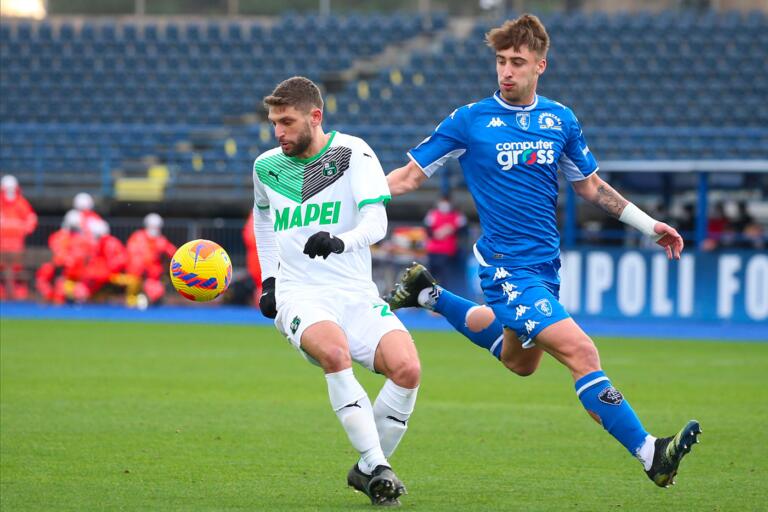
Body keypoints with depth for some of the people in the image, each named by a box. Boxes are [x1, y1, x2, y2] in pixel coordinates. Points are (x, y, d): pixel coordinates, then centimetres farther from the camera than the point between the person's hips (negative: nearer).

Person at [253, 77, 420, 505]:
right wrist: (269, 279, 21)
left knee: (407, 368, -25)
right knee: (334, 351, -35)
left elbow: (376, 221, -15)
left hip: (355, 293, 0)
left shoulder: (353, 153, -2)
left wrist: (340, 241, -36)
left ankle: (367, 470, -3)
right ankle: (378, 469, -33)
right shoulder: (267, 166, 10)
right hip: (298, 296, 0)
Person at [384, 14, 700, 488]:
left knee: (520, 362, 27)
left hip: (545, 265, 7)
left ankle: (430, 296, 41)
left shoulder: (561, 120, 5)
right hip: (508, 267, -7)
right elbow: (410, 175, -1)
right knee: (582, 353, -20)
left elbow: (590, 185, 17)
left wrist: (650, 225, 16)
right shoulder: (470, 120, -8)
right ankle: (650, 454, -20)